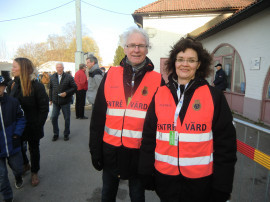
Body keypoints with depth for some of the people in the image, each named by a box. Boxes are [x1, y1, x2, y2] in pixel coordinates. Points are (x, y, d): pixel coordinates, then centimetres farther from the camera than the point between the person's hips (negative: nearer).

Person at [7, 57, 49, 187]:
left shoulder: (37, 86, -16)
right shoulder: (12, 85, -1)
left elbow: (44, 108, -14)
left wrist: (38, 125, -16)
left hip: (32, 126, -4)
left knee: (34, 149, 13)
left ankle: (34, 172, 33)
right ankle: (25, 164, 47)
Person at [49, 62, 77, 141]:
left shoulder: (69, 77, -6)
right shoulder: (52, 77, 6)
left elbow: (74, 87, -7)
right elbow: (50, 88, 14)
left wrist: (66, 93, -18)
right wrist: (51, 99, 11)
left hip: (65, 101, -3)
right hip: (55, 102, 3)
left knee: (67, 118, 6)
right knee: (53, 118, 4)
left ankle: (66, 134, 24)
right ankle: (56, 134, 23)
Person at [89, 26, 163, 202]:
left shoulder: (157, 80, -5)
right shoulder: (111, 75, -2)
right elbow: (98, 116, 1)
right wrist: (95, 150, 1)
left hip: (140, 152, -1)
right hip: (110, 149, 2)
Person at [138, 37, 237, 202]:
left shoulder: (214, 96, -6)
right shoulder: (160, 95, -1)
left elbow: (225, 142, -5)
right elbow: (149, 137, 2)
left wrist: (222, 187, -5)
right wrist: (147, 173, 3)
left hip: (200, 180, -1)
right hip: (165, 176, 2)